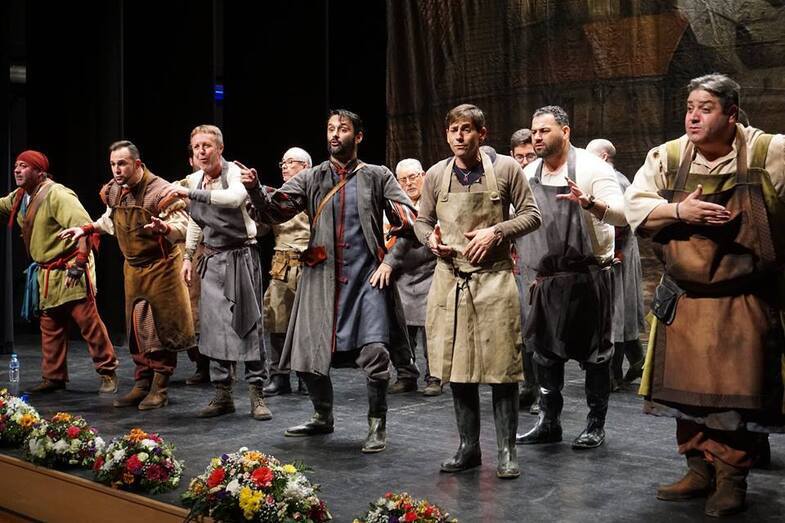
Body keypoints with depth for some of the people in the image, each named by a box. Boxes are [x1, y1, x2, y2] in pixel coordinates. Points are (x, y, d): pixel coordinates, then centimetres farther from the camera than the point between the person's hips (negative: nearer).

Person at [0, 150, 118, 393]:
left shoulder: (56, 195, -17)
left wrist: (79, 264, -28)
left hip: (69, 270, -9)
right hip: (46, 273, 9)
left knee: (88, 321, -7)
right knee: (50, 327, 13)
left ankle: (108, 373, 2)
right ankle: (53, 376, 22)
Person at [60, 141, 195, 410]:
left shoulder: (160, 191, -21)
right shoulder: (113, 192, 2)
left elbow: (182, 224, -27)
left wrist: (164, 228, -47)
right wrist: (86, 228, 13)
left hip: (161, 267, -7)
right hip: (132, 267, 7)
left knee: (162, 327, -2)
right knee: (136, 328, 10)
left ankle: (160, 388, 6)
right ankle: (142, 385, 19)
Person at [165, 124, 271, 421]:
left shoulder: (234, 172, -12)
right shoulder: (194, 179, 9)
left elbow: (235, 197, -36)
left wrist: (191, 193, -37)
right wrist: (188, 256, 19)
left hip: (241, 257, -6)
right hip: (212, 261, 6)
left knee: (248, 324, -3)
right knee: (213, 326, 5)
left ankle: (256, 394, 5)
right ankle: (222, 394, 14)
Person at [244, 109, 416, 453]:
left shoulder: (377, 176, 7)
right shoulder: (310, 179, 10)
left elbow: (407, 219, 2)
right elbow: (274, 211, -1)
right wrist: (254, 188, -18)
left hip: (367, 275, -2)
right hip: (322, 278, 3)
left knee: (374, 351, -16)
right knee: (308, 354, 6)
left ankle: (377, 426, 4)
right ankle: (323, 418, 31)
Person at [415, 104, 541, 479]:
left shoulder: (505, 168, -1)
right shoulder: (436, 175, 7)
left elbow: (531, 214, 2)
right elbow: (422, 221, 17)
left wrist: (496, 232, -12)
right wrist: (431, 240, -5)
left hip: (494, 278, -3)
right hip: (450, 279, 3)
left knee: (501, 366, -3)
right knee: (457, 367, 8)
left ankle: (507, 450, 9)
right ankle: (468, 447, 20)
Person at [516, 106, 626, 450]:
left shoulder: (592, 168, -8)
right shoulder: (528, 175, 9)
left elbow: (623, 214, -18)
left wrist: (590, 203, -35)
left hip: (587, 277, -6)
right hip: (546, 279, 6)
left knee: (593, 352, 3)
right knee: (544, 350, 9)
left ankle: (596, 425, 15)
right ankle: (548, 422, 21)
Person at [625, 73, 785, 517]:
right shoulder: (668, 157, 0)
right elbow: (635, 206, -1)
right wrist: (679, 211, -16)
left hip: (743, 302, -3)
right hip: (684, 299, 4)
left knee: (737, 393, 0)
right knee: (687, 389, 11)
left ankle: (732, 477, 13)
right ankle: (699, 469, 25)